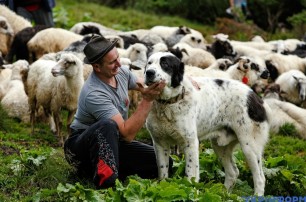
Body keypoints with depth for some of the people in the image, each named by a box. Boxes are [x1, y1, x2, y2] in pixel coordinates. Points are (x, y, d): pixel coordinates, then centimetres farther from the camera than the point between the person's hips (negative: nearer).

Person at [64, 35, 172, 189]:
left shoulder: (122, 72, -6)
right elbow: (127, 134, -33)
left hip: (112, 142, 8)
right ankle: (104, 181, -37)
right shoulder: (94, 94, -30)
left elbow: (142, 85, 15)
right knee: (107, 125, -41)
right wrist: (147, 100, -34)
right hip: (81, 146, -8)